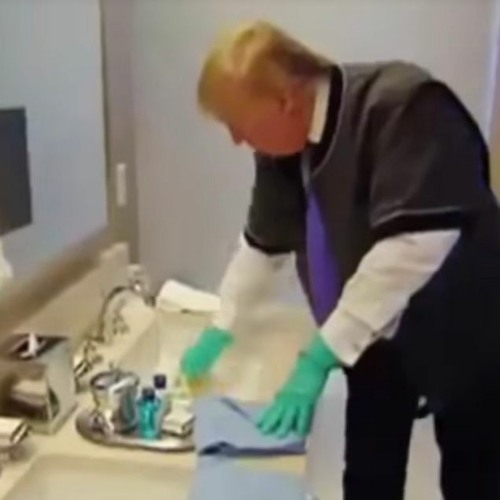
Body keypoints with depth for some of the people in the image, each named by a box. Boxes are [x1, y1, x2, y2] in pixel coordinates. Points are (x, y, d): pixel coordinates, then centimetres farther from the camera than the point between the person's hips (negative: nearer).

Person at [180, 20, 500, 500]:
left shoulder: (404, 107, -28)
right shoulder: (285, 144, -4)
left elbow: (414, 246, -35)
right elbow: (263, 242, 10)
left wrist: (319, 356, -31)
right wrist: (220, 328, 12)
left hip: (459, 335, -6)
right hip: (376, 334, 6)